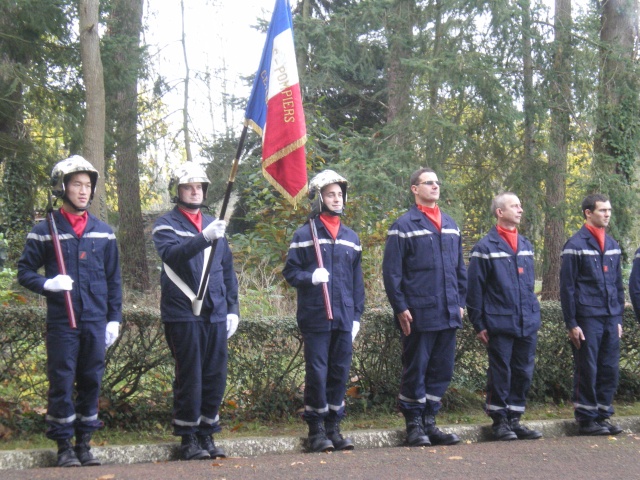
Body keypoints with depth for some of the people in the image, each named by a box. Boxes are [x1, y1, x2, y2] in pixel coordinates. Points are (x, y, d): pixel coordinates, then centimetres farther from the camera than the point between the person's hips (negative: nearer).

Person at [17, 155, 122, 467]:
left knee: (91, 382, 7)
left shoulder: (103, 233, 9)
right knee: (61, 383, -1)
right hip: (61, 321, -3)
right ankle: (64, 445, 8)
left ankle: (84, 443, 18)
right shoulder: (45, 231, 0)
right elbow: (24, 272, 2)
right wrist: (47, 284, -17)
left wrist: (114, 319, 9)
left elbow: (113, 280, 13)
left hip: (95, 321, 3)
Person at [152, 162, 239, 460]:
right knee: (189, 377, -3)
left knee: (216, 376, 6)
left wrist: (232, 308, 13)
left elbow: (227, 270, 20)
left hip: (216, 314, 5)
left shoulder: (215, 226, 17)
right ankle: (188, 438, 6)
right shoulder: (166, 225, 0)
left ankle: (207, 434, 17)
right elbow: (173, 254, -21)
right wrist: (204, 238, -35)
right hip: (183, 313, -5)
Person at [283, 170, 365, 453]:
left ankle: (333, 427, 16)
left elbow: (357, 281, 17)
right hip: (315, 317, -5)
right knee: (317, 373, -3)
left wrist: (356, 315, 11)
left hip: (344, 318, 5)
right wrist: (311, 277, -20)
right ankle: (316, 429, 6)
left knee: (340, 374, 7)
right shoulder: (304, 235, 0)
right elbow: (290, 272, -1)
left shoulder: (351, 238, 15)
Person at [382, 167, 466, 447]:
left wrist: (460, 302, 13)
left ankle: (429, 422, 18)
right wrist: (401, 308, -11)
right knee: (415, 370, 1)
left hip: (448, 314, 6)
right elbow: (391, 272, -6)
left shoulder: (451, 226, 15)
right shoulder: (404, 226, -3)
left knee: (442, 370, 8)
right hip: (419, 315, -6)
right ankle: (414, 425, 11)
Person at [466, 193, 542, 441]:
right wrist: (479, 324, -8)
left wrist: (534, 315, 16)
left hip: (527, 324, 6)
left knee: (523, 373, 8)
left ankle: (514, 419, 18)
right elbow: (474, 288, -6)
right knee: (500, 374, 1)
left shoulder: (525, 245, 14)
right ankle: (500, 421, 11)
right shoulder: (485, 248, -6)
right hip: (500, 324, -6)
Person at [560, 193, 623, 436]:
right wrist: (571, 323, -10)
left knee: (609, 370, 7)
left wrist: (619, 318, 15)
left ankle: (603, 415, 17)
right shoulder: (576, 245, -5)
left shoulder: (612, 245, 14)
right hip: (587, 319, -6)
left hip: (610, 319, 6)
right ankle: (586, 419, 7)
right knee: (587, 370, -1)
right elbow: (567, 286, -7)